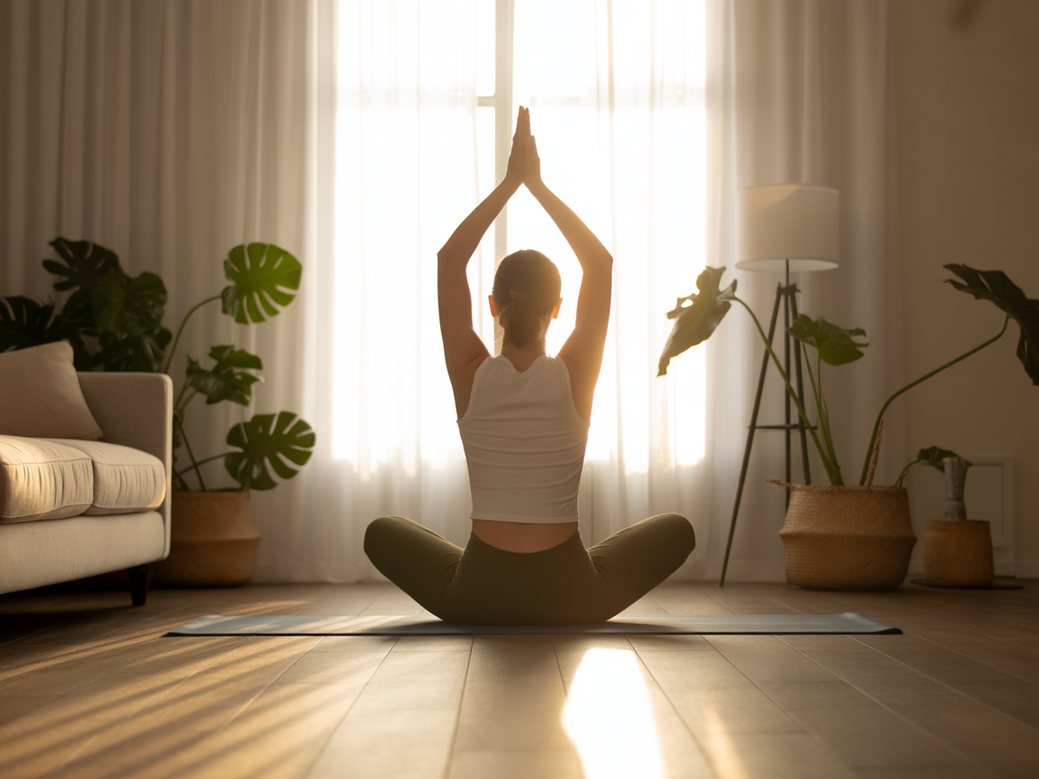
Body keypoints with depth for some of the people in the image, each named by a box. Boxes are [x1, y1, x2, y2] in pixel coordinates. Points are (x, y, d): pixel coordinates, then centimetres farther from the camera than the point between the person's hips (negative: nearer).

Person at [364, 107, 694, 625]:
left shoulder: (470, 376, -9)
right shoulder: (574, 377, -11)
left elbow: (449, 259, 0)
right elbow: (600, 263, -2)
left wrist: (510, 181, -1)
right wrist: (536, 184, -2)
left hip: (475, 598, 1)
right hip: (569, 600, -1)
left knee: (381, 533, 28)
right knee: (677, 529, 24)